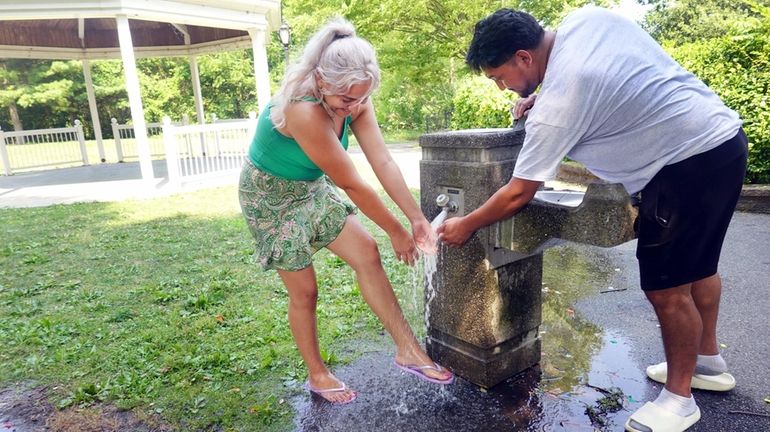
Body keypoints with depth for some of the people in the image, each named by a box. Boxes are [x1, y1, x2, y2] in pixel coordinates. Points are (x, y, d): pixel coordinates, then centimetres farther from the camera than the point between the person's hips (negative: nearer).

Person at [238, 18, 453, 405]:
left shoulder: (353, 100, -14)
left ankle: (408, 350, 6)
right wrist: (397, 231, -20)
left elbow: (383, 162, -15)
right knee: (304, 291, 1)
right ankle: (316, 375, 25)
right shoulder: (305, 112, -37)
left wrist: (417, 218, -17)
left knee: (366, 252, -3)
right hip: (270, 197, -6)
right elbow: (353, 185, -30)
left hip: (311, 187, 7)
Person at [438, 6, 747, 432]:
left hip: (690, 165, -10)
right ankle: (709, 363, 41)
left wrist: (465, 225, -4)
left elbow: (518, 195, -18)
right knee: (695, 264, 22)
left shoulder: (558, 103, -25)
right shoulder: (587, 16, -3)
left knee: (665, 286, -1)